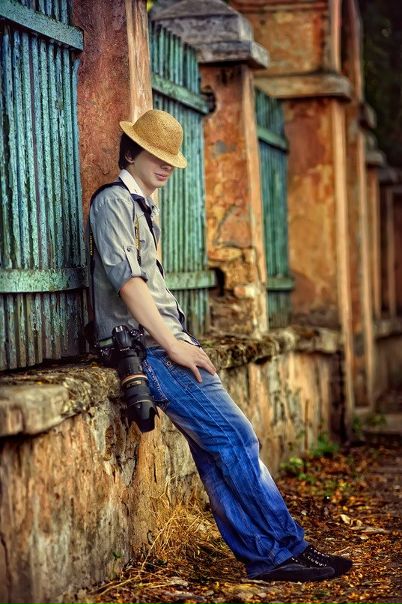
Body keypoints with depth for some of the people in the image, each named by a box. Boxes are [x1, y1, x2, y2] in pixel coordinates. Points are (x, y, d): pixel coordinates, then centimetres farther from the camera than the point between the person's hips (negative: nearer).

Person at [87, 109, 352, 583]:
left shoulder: (143, 207, 24)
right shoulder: (113, 201, -6)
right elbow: (127, 280, -16)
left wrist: (180, 341, 15)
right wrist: (173, 345, -19)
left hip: (163, 339, 9)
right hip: (145, 343, -9)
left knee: (216, 448, 3)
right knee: (235, 435, -13)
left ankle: (262, 556, 3)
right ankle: (285, 549, -9)